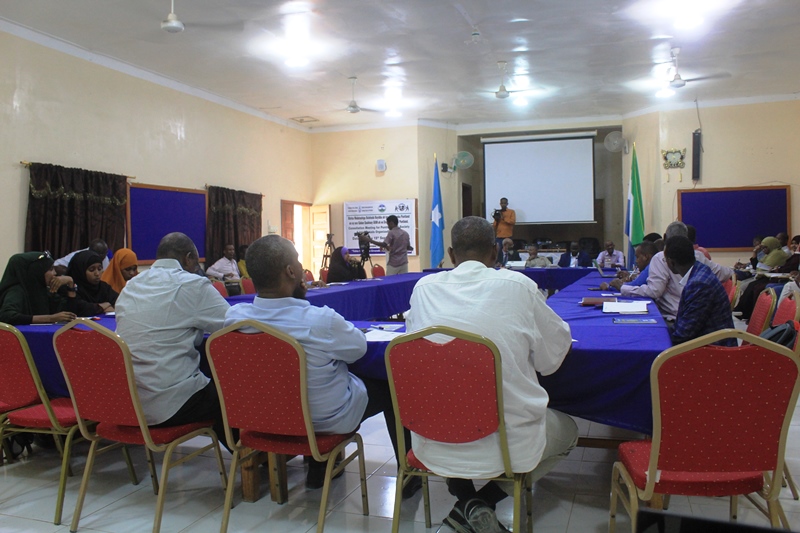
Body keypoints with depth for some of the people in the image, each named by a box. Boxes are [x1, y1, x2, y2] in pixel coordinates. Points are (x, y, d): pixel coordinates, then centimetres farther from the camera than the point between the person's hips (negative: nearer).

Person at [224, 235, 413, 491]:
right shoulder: (320, 320, -34)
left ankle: (318, 469, 42)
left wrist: (297, 299, -7)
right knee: (390, 387, 18)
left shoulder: (233, 316, -19)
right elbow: (359, 346, -14)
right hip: (328, 418, -5)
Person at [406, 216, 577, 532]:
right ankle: (487, 501, 10)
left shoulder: (424, 288, -1)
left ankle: (467, 500, 19)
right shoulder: (519, 286, -8)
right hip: (508, 441, -3)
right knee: (568, 430, 29)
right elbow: (551, 359, 2)